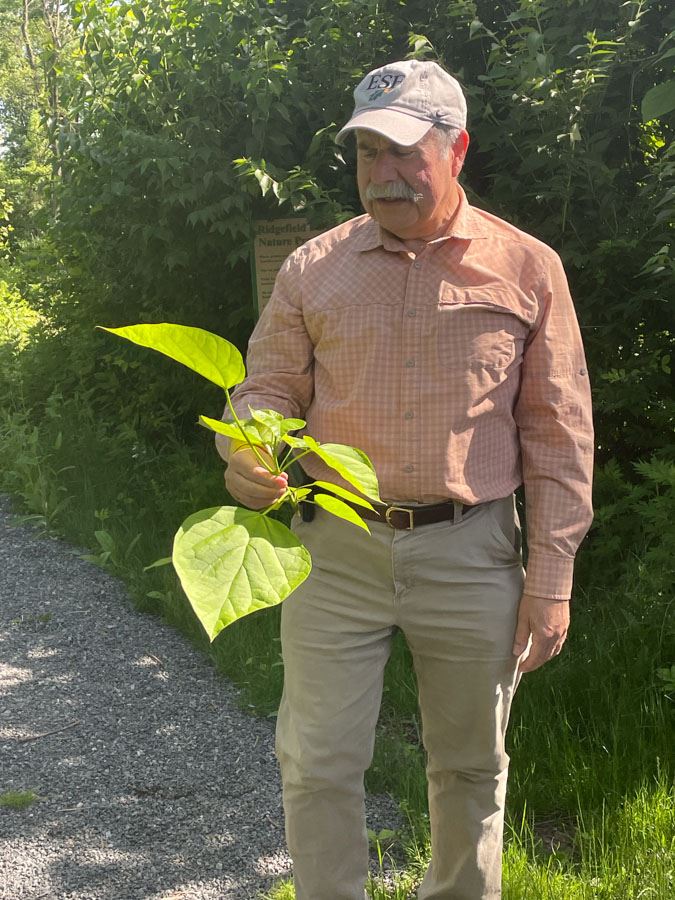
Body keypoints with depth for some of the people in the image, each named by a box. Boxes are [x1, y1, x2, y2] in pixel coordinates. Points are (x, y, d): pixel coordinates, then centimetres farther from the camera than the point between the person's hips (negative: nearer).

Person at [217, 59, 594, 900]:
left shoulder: (527, 269, 1)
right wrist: (246, 455, -15)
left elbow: (559, 433, 1)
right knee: (316, 764, 5)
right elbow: (267, 386, 9)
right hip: (337, 548, 1)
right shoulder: (314, 268, 4)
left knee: (470, 766, 14)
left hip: (472, 554, 0)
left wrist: (551, 579, -2)